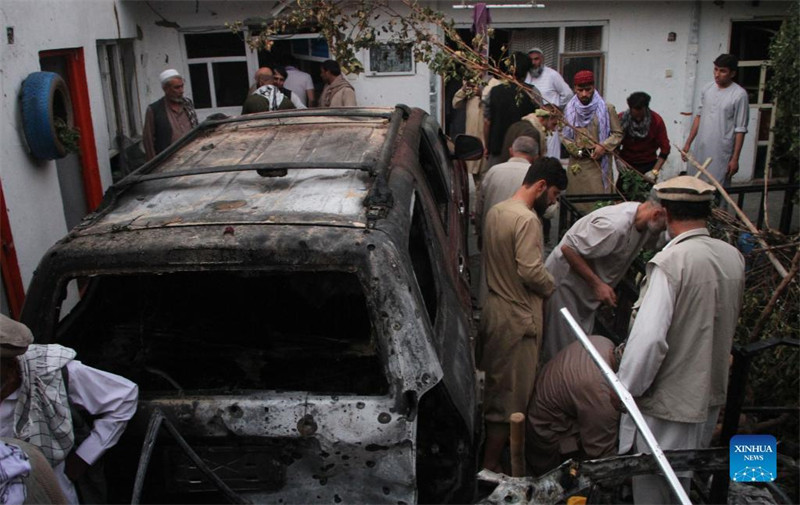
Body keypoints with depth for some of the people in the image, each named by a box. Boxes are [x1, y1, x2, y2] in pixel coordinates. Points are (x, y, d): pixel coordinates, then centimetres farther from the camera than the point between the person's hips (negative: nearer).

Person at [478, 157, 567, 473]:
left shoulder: (496, 211, 10)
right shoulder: (526, 218, -20)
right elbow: (531, 270, -24)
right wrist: (550, 287, -6)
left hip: (494, 308, 10)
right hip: (517, 319, -10)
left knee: (497, 385, 21)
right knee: (511, 396, 2)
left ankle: (489, 452, 35)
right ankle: (491, 464, 13)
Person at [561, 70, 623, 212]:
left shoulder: (607, 109, 0)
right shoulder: (570, 109, 7)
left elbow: (618, 134, 4)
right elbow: (564, 135, 12)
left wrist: (604, 146, -12)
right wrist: (573, 148, -5)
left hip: (598, 163, -2)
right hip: (576, 163, 2)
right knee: (576, 200, 4)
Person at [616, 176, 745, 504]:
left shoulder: (670, 262, -25)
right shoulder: (734, 257, -1)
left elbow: (648, 338, -30)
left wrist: (626, 388, -15)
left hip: (667, 401, -7)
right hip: (712, 393, 7)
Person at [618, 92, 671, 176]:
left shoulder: (656, 120, -11)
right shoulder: (621, 119, -10)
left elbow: (665, 148, -9)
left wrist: (655, 171, -17)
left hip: (648, 165, -1)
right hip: (626, 164, 1)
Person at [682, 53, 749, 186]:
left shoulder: (739, 95, -11)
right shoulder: (707, 89, 5)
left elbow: (740, 129, -10)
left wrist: (735, 158, -12)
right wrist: (688, 143, 11)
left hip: (721, 153, -5)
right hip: (700, 149, 6)